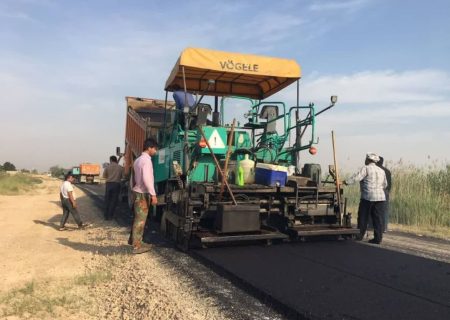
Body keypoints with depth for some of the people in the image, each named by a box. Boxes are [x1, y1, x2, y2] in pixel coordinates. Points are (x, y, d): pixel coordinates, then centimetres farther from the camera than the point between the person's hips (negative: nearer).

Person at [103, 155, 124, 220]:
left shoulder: (107, 167, 0)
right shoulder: (120, 167, 2)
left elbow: (104, 176, 5)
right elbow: (122, 176, 6)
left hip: (109, 184, 0)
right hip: (117, 184, 0)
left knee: (107, 200, 10)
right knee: (114, 201, 5)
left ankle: (106, 216, 11)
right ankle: (110, 216, 5)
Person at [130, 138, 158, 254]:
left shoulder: (138, 159, 16)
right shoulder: (146, 160, -16)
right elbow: (147, 179, -24)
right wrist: (153, 194, -23)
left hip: (138, 192, 10)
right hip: (143, 193, -10)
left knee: (138, 218, 16)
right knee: (140, 220, -6)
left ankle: (137, 242, 24)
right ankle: (137, 246, -1)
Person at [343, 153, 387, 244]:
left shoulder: (366, 168, -5)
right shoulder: (381, 171, 17)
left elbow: (356, 177, -17)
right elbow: (385, 185, 25)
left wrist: (346, 182, -16)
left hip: (368, 197, -6)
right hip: (380, 197, 6)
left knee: (363, 218, 4)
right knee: (378, 219, 6)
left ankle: (359, 236, 9)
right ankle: (378, 238, 7)